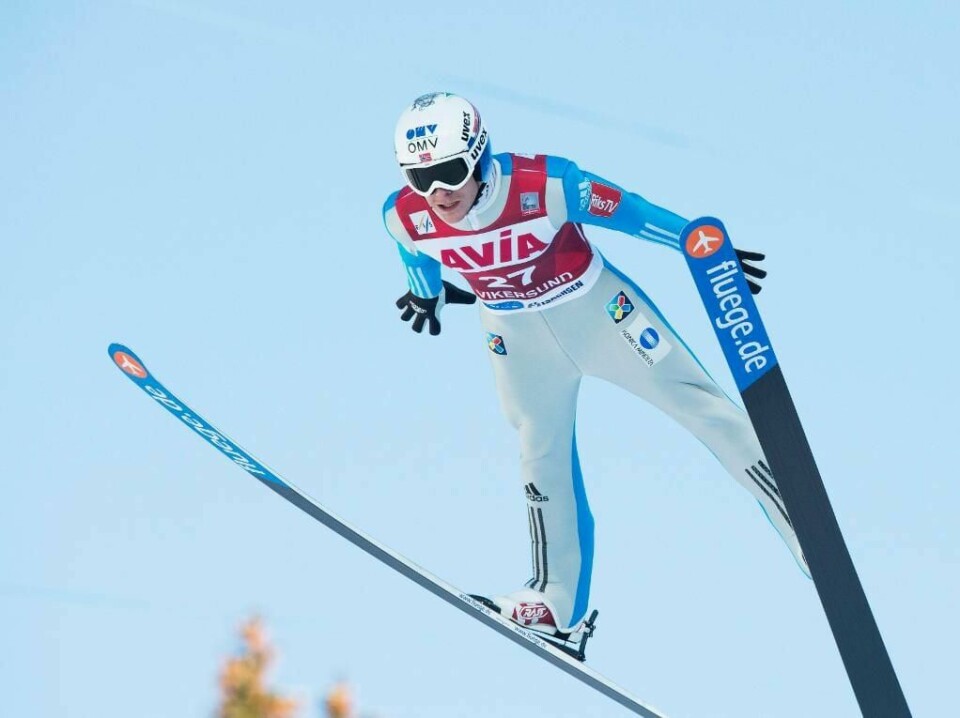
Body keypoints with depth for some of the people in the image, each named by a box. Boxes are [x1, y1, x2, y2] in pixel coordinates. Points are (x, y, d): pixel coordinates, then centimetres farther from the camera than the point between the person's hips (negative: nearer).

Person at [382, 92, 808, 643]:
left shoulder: (545, 185, -34)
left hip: (597, 309, -3)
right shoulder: (405, 218, -23)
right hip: (518, 337, 3)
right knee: (543, 458, 17)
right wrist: (427, 295, 22)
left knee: (700, 404, -1)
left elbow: (627, 211, -20)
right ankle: (557, 602, 35)